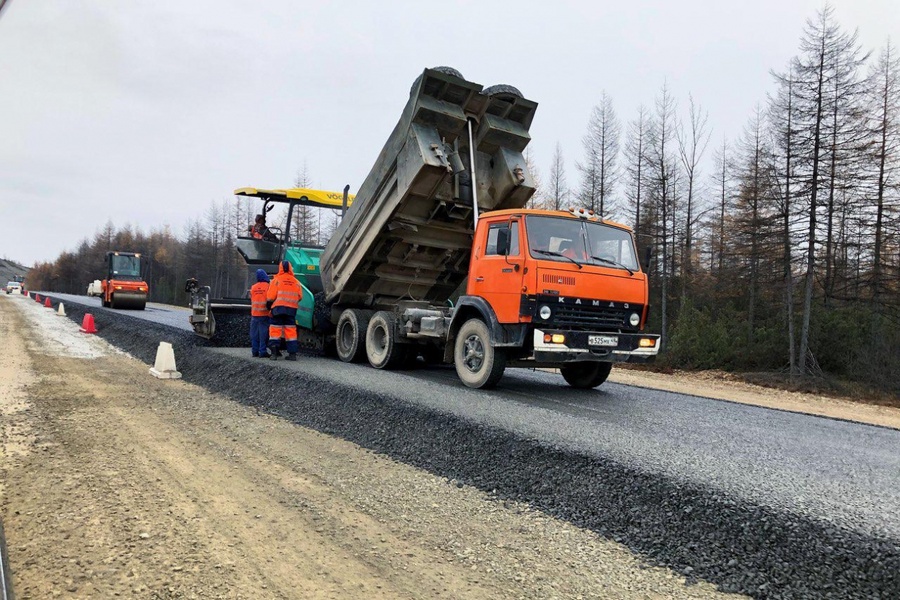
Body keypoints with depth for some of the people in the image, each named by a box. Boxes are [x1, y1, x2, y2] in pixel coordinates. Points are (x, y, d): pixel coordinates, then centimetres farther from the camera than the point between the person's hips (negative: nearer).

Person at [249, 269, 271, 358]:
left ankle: (255, 351, 12)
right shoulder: (268, 286, -8)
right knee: (263, 333, -3)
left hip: (254, 314, 5)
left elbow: (251, 300, 17)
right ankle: (262, 352, -5)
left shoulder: (253, 288, 7)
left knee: (254, 334, 10)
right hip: (264, 314, -5)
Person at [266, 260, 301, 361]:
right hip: (292, 309, 3)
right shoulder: (296, 281, 7)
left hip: (278, 307, -3)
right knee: (291, 331, 6)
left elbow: (270, 296, -5)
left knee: (275, 330, 2)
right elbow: (299, 296, 8)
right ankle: (292, 353, 3)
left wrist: (269, 305, 10)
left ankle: (274, 353, -5)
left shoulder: (276, 280, -2)